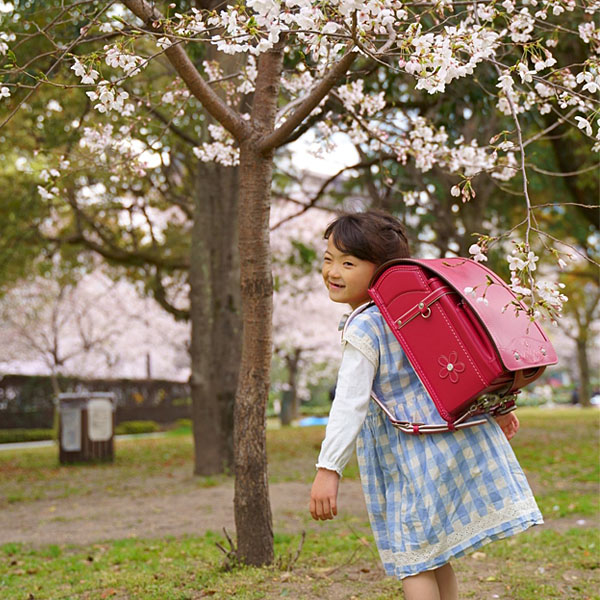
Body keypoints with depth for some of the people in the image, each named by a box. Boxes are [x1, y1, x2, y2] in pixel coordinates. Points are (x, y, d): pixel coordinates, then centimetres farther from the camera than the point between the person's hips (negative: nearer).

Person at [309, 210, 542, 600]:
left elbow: (350, 403, -21)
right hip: (458, 440, 8)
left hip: (413, 457, -8)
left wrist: (328, 469, -20)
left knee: (413, 557, 2)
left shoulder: (363, 330, -16)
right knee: (435, 557, 20)